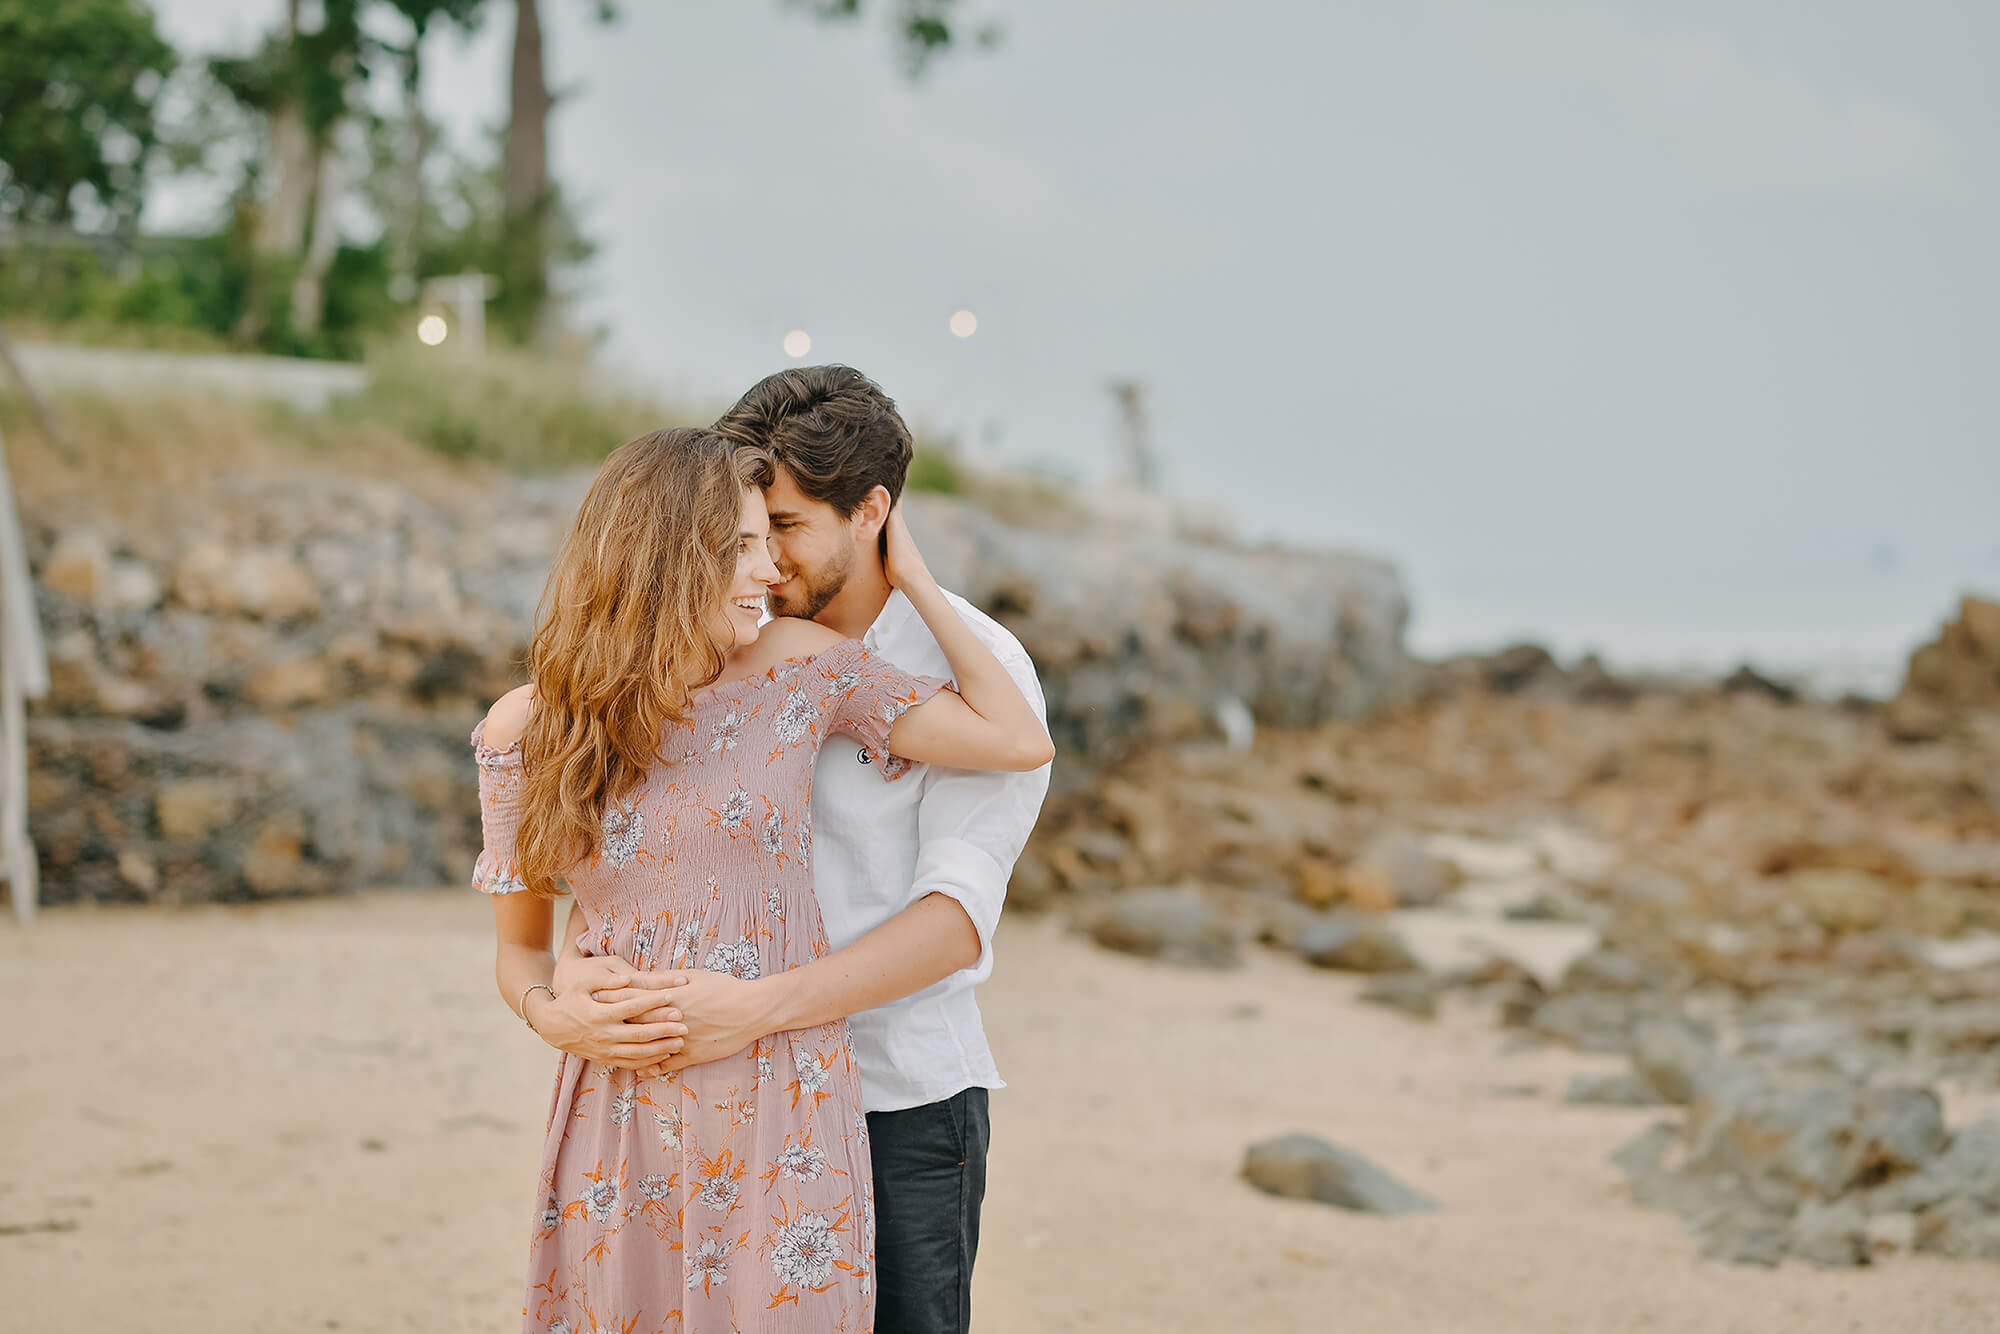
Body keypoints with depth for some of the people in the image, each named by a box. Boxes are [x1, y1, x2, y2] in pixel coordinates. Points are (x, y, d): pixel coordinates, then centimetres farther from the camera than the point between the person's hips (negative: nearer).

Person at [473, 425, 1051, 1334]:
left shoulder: (798, 667, -2)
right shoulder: (527, 728, -1)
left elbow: (1021, 742, -2)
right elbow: (519, 949, 8)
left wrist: (912, 578, 2)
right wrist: (555, 1011, -14)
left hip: (786, 1120, 0)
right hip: (624, 1124, 1)